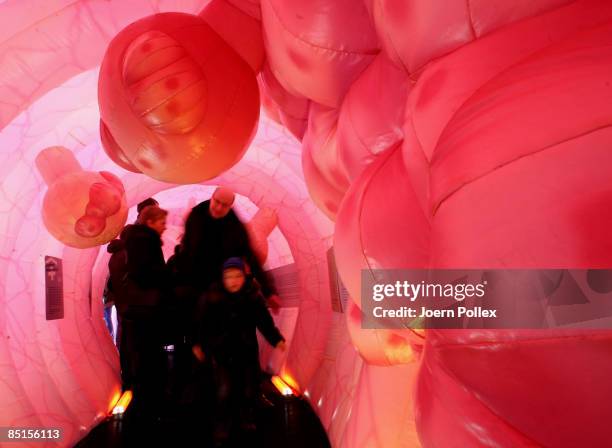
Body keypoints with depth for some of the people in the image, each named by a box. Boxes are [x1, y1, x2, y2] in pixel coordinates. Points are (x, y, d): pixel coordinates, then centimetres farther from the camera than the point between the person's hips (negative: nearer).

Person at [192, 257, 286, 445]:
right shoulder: (212, 296, -15)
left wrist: (276, 339, -9)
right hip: (221, 350, -2)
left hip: (247, 349, 3)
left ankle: (246, 419, 38)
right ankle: (222, 428, 13)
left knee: (250, 387, 14)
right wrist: (198, 344, -5)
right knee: (224, 390, -7)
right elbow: (201, 322, -6)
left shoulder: (253, 296, -11)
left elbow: (264, 320, -4)